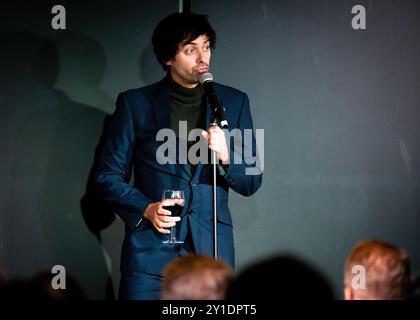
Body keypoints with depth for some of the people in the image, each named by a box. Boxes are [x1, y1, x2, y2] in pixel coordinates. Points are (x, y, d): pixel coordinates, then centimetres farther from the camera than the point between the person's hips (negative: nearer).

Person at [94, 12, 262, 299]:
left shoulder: (234, 102, 9)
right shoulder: (135, 103, 4)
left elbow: (252, 182, 9)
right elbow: (109, 177, 6)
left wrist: (226, 156, -12)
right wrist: (146, 209, -11)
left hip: (212, 248, 2)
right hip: (150, 250, -1)